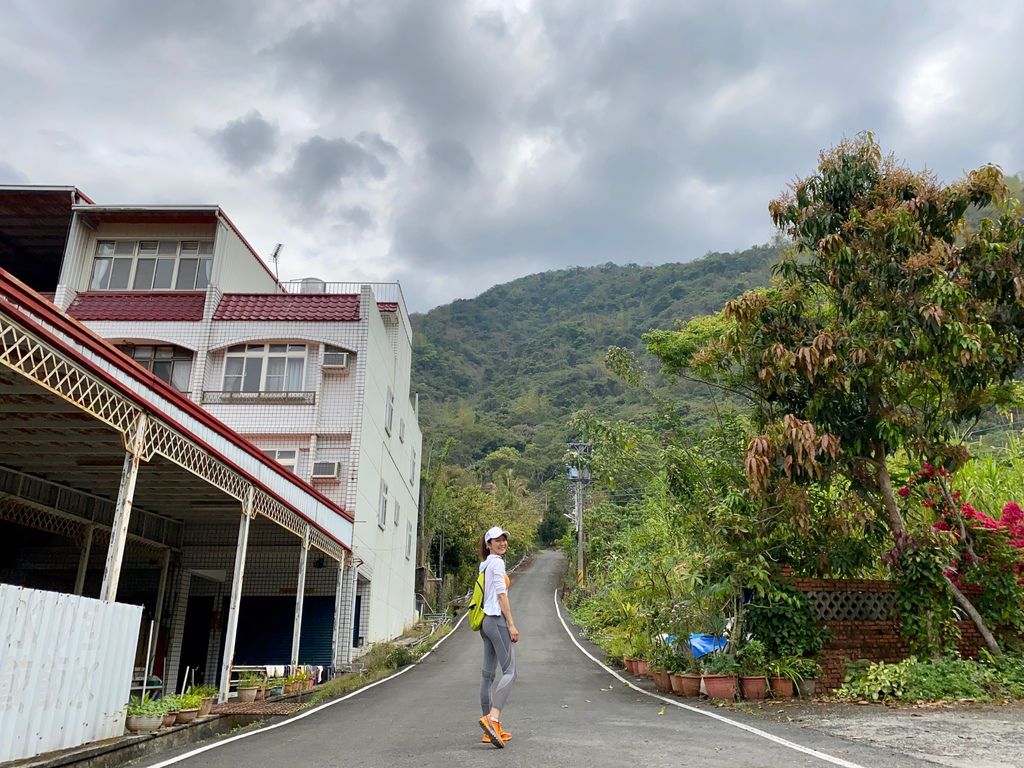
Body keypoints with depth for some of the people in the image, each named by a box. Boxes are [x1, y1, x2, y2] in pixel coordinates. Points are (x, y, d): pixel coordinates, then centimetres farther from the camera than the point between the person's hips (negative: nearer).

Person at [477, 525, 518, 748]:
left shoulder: (486, 565, 20)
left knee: (488, 674, 7)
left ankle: (492, 729, 11)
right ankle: (492, 719, -27)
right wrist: (511, 625, -14)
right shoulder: (497, 563, -8)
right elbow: (501, 595, -13)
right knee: (509, 671, -13)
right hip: (497, 620, -10)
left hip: (486, 621, 10)